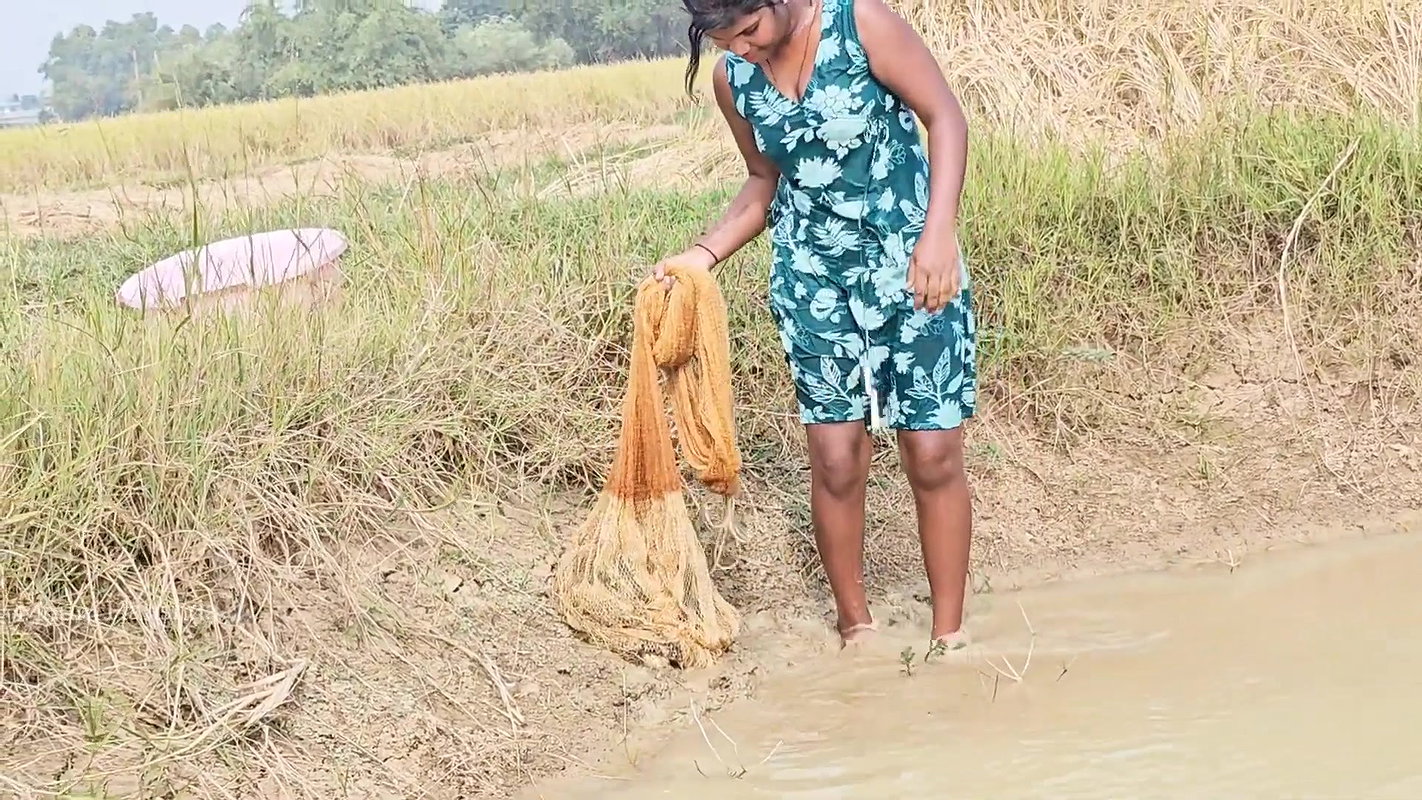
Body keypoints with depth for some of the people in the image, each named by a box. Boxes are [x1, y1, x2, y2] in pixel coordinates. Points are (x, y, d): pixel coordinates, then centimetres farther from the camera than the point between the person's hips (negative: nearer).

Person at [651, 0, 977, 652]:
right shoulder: (732, 78, 0)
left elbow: (944, 116, -11)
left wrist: (939, 231, -22)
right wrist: (704, 254, -1)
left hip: (915, 266, -3)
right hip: (812, 281, 3)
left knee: (934, 456, -1)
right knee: (836, 462, 0)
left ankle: (949, 632, 15)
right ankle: (855, 624, 20)